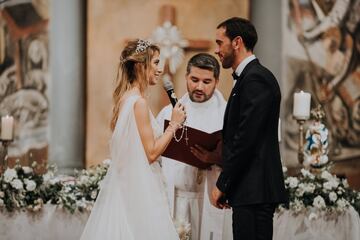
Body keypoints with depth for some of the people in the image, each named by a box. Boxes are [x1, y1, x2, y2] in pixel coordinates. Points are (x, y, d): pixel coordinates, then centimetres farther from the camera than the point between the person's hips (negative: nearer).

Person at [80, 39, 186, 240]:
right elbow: (151, 153, -17)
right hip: (140, 189, -9)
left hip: (124, 184, 9)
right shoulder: (139, 103, -16)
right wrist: (174, 124, -8)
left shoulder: (124, 99, 11)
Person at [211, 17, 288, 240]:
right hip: (252, 190, 10)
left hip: (255, 190, -10)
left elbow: (246, 139, -18)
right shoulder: (250, 76, 19)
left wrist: (222, 185, -14)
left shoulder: (255, 79, -13)